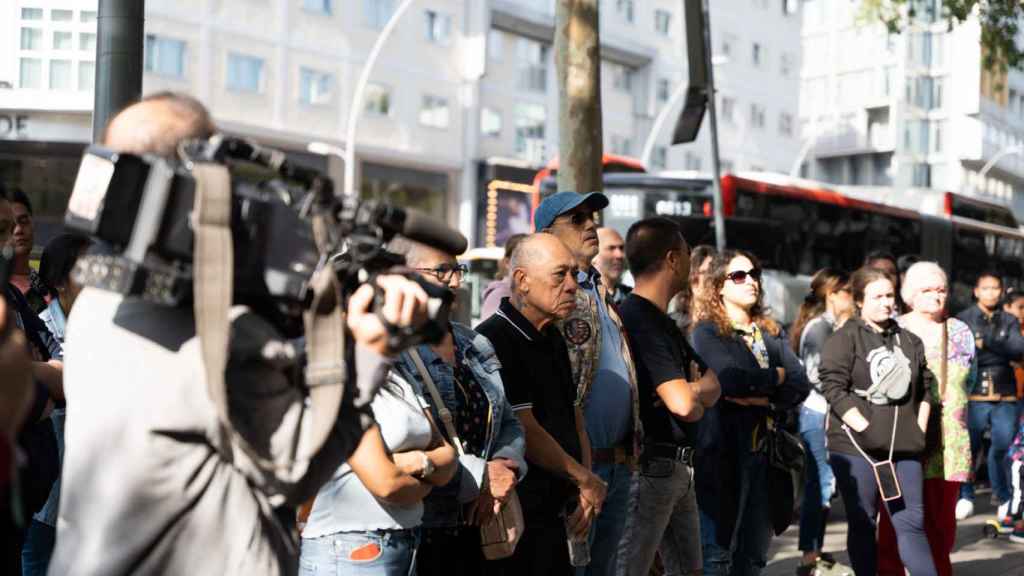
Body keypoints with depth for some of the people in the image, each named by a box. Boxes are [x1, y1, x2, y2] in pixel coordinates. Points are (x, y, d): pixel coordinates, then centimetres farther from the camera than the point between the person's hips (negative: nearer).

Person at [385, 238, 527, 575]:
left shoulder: (476, 346, 14)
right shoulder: (391, 351, -13)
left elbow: (509, 424, 17)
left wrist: (504, 474, -4)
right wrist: (481, 477, -16)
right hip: (417, 532, -7)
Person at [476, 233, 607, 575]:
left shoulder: (553, 338, 15)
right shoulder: (494, 341, -16)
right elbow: (526, 433, -19)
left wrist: (586, 492, 5)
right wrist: (587, 481, -8)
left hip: (554, 513, 9)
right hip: (520, 518, -9)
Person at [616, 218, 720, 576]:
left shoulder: (662, 322, 16)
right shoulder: (639, 320, -17)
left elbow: (712, 386, 13)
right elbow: (683, 405, -25)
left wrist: (693, 390, -9)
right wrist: (696, 399, -2)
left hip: (676, 467, 11)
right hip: (647, 466, -10)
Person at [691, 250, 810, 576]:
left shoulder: (772, 333, 15)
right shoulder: (707, 331, -3)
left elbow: (801, 386, 4)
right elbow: (730, 378, -19)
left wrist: (763, 397, -13)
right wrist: (776, 377, -4)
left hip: (765, 449, 6)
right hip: (722, 451, -6)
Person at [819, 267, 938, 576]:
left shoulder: (909, 340, 15)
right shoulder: (844, 339, -2)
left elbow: (925, 388, 19)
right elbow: (834, 388, -11)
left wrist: (919, 429, 6)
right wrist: (865, 429, -16)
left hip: (904, 447, 4)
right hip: (856, 446, -4)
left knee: (911, 522, 1)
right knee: (862, 524, 3)